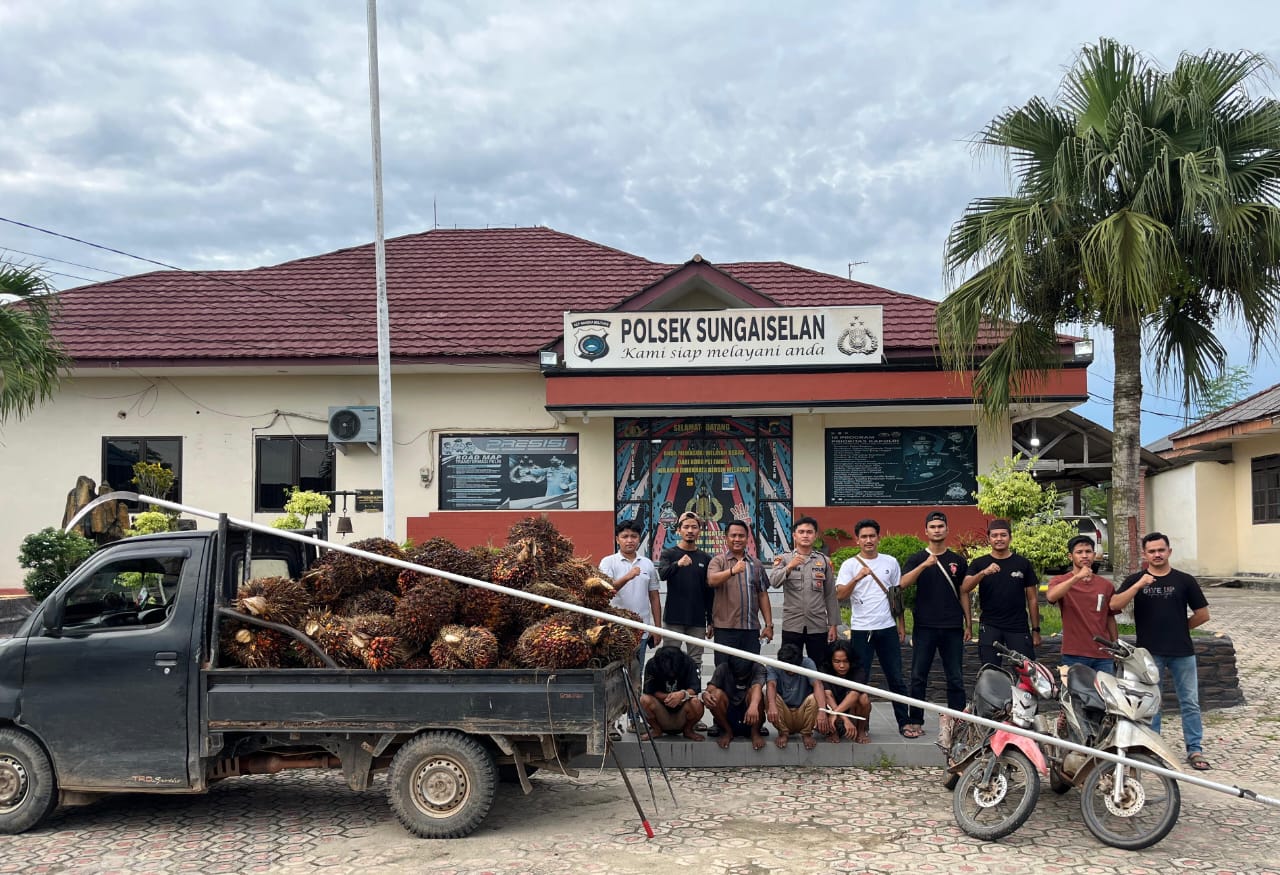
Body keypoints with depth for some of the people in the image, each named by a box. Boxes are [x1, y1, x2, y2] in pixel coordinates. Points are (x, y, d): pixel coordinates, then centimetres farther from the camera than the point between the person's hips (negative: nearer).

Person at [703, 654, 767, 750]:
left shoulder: (757, 668, -13)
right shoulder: (723, 668, -8)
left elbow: (757, 687, -33)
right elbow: (710, 688, -21)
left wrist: (754, 705, -55)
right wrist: (705, 695, -47)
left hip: (750, 719, -1)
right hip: (727, 719, 1)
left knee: (753, 692, -28)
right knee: (717, 694, -26)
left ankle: (755, 732, -9)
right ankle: (727, 732, -5)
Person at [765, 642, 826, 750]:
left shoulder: (807, 663, -13)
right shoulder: (773, 667, -12)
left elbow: (817, 685, -28)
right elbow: (771, 685, -31)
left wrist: (822, 710, -46)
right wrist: (772, 705, -54)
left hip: (803, 715, 0)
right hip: (783, 716, 0)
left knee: (814, 698, -29)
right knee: (770, 696, -28)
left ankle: (806, 734, -7)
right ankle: (783, 733, -8)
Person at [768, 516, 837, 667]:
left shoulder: (824, 561, 7)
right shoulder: (783, 559, 3)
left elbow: (830, 595, 8)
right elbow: (773, 581, -15)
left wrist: (833, 624, 4)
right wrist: (789, 567, -31)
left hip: (818, 626, 1)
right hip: (792, 625, -1)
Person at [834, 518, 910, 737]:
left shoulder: (890, 562, 9)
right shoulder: (850, 565, -1)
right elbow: (840, 594, -12)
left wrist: (901, 626, 12)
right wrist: (857, 577, -26)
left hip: (887, 628, 2)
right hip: (861, 630, -2)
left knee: (896, 678, 7)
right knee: (859, 680, 2)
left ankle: (904, 723, 15)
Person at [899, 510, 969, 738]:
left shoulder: (957, 561, 11)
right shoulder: (917, 559, 4)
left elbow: (963, 593, 13)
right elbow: (904, 583, -13)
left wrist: (968, 624, 8)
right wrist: (925, 565, -25)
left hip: (952, 627, 2)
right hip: (925, 627, -2)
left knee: (955, 678, 4)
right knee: (918, 677, 0)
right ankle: (914, 722, 5)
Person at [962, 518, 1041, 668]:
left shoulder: (1022, 563, 8)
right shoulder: (979, 564, 7)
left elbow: (1032, 599, 10)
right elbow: (964, 588, -9)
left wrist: (1035, 630, 6)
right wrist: (984, 573, -26)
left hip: (1018, 627, 0)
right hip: (990, 627, 0)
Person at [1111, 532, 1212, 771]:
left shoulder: (1184, 580, 4)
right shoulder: (1134, 580, 4)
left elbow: (1202, 614, 9)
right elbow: (1115, 605, -12)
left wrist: (1179, 627, 9)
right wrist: (1139, 585, -21)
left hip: (1182, 652, 0)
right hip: (1149, 652, 0)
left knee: (1190, 702, 4)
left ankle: (1195, 750, 12)